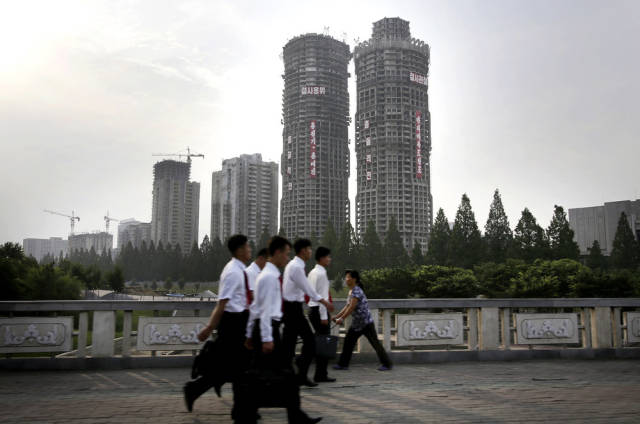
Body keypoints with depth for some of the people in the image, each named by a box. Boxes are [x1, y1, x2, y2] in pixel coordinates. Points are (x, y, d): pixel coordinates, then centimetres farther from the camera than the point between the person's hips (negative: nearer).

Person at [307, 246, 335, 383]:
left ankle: (320, 373, 18)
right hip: (319, 310, -10)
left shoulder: (312, 273, 16)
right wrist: (324, 316, -17)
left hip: (312, 309, 10)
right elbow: (322, 296, -17)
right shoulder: (321, 273, -13)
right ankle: (321, 375, -3)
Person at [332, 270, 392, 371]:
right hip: (356, 323, 10)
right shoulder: (351, 291, 11)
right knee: (348, 341, 8)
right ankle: (343, 364, 15)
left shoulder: (357, 291, -19)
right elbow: (347, 306, 15)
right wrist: (336, 316, 11)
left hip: (366, 323, -10)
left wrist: (342, 318, -21)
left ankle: (387, 364, 6)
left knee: (375, 343, -3)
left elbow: (351, 307, -24)